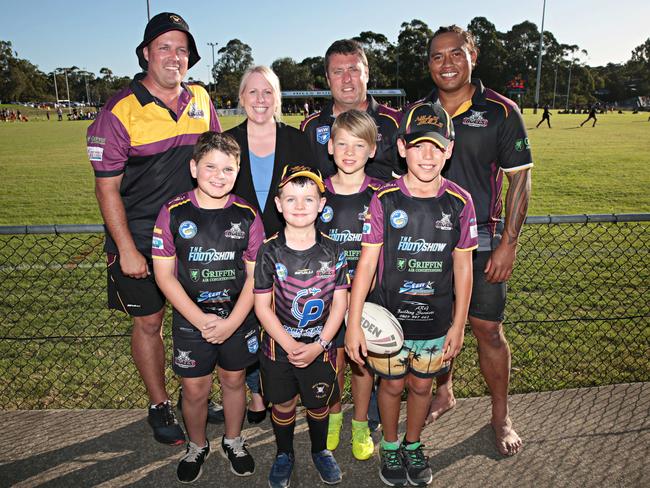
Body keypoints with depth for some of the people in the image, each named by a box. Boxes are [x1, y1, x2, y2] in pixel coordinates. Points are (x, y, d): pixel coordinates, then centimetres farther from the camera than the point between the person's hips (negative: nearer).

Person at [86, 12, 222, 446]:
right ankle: (159, 406, 29)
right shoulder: (120, 111, -12)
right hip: (140, 240, -4)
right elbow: (107, 187, -10)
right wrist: (126, 250, -13)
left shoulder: (201, 100, 3)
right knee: (149, 323, 8)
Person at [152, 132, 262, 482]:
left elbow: (255, 274, -4)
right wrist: (201, 320, -14)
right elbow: (163, 274, -9)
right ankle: (197, 446, 40)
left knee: (234, 380, 17)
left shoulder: (247, 215, -7)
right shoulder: (173, 213, -10)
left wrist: (232, 322, -13)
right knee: (195, 389, 11)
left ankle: (233, 441, 43)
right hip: (191, 321, -1)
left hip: (239, 319, 1)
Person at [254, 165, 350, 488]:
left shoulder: (333, 251, -7)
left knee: (319, 403, 18)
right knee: (283, 404, 16)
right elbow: (262, 306, -10)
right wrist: (290, 345, -15)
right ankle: (284, 454, 43)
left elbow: (340, 303, -5)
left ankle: (320, 450, 46)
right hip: (279, 346, -1)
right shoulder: (270, 251, -11)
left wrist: (318, 345, -13)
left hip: (320, 346, 1)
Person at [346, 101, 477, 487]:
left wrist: (459, 324, 3)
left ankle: (413, 445, 45)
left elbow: (463, 266, 0)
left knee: (422, 385, 18)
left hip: (435, 320, 2)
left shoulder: (459, 202, -8)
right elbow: (366, 263, -11)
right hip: (388, 316, -1)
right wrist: (354, 323, -11)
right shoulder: (384, 200, -14)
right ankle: (390, 447, 42)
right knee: (392, 384, 16)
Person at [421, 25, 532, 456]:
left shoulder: (501, 111, -4)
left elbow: (519, 178, -4)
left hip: (481, 240, -3)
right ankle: (443, 393, 37)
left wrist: (509, 243, -10)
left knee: (488, 329, 4)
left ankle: (501, 416, 25)